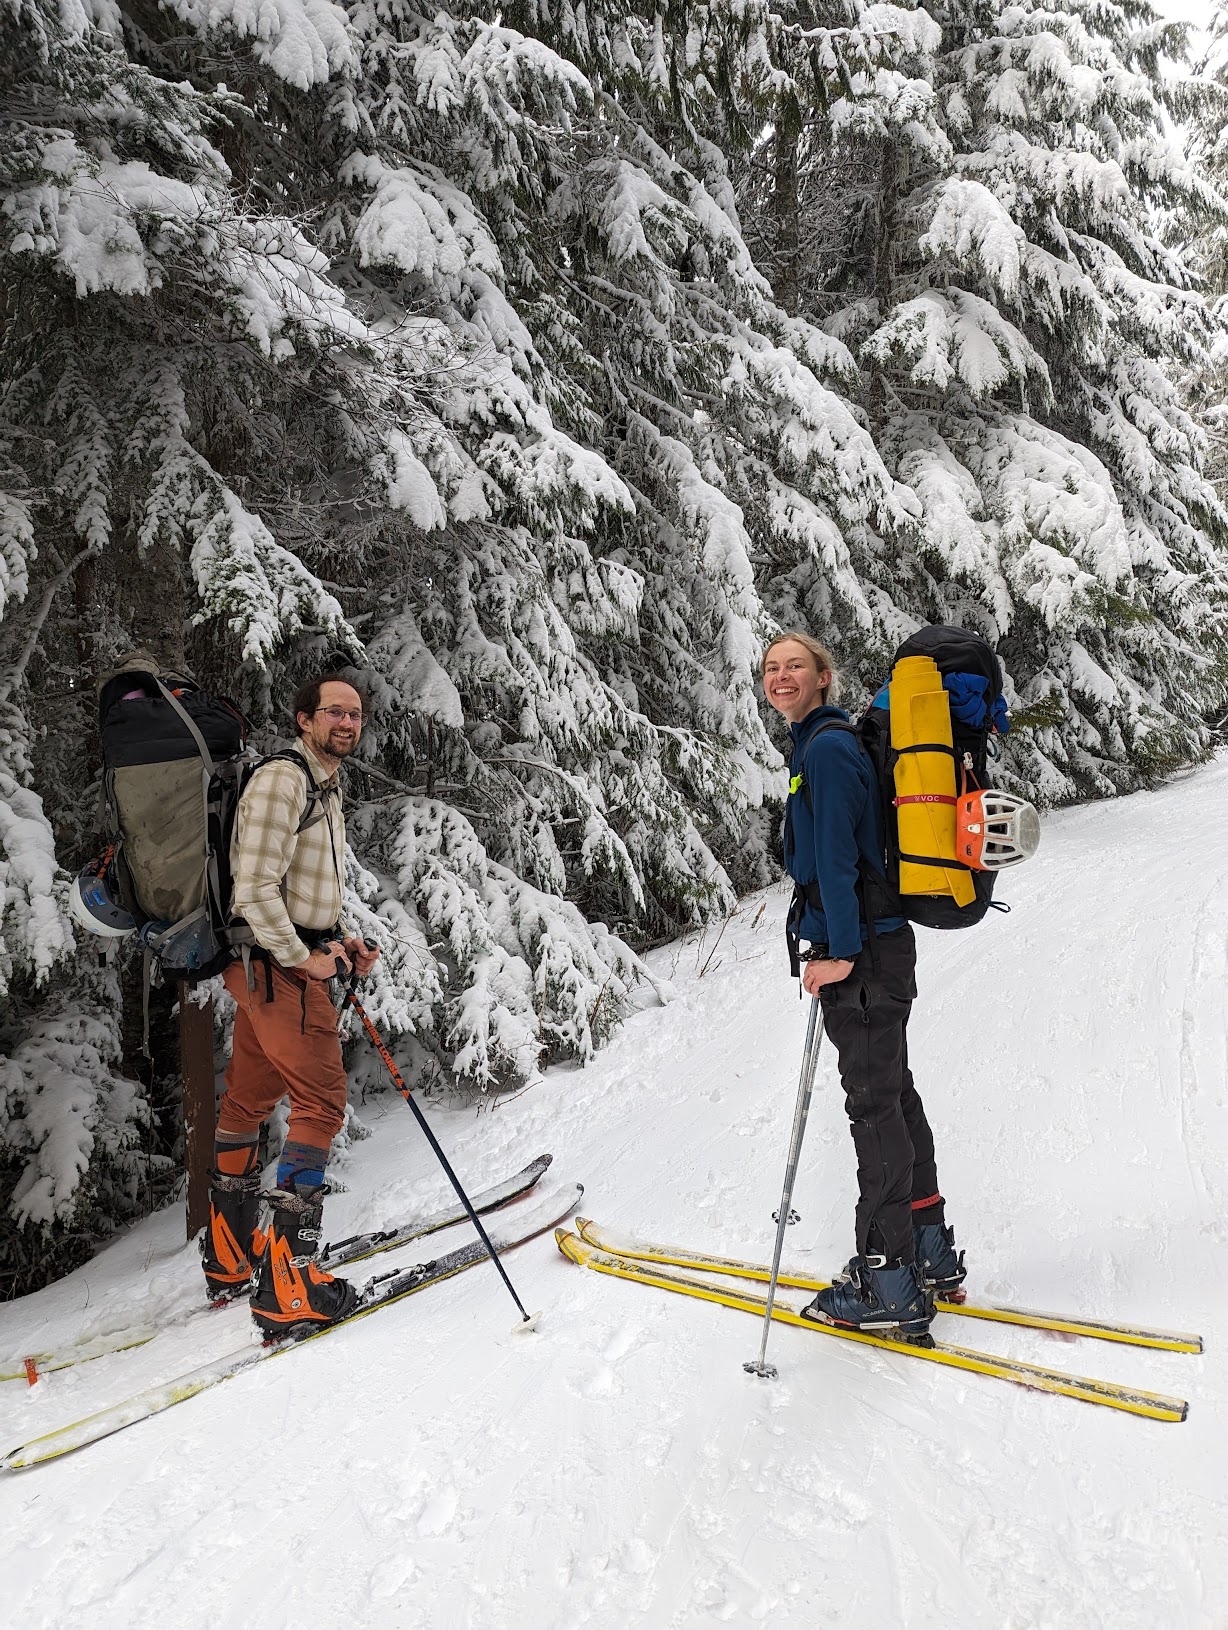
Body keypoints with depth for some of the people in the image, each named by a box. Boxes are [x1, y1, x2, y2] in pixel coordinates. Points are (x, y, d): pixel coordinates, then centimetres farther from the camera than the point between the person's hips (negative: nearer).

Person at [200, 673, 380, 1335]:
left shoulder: (326, 785, 19)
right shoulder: (282, 778, -14)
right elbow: (255, 889, -20)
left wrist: (342, 941, 11)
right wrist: (305, 958, -15)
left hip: (293, 961, 10)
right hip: (277, 965, -10)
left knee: (247, 1101, 16)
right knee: (322, 1103, -13)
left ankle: (230, 1255, 28)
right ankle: (287, 1284, -13)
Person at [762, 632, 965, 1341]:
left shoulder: (827, 747, -13)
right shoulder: (821, 743, 17)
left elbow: (837, 855, -19)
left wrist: (842, 951, -19)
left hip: (862, 952, -10)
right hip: (878, 944, 10)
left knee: (875, 1105, -5)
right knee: (894, 1095, 15)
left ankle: (890, 1286, 3)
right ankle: (931, 1255, 27)